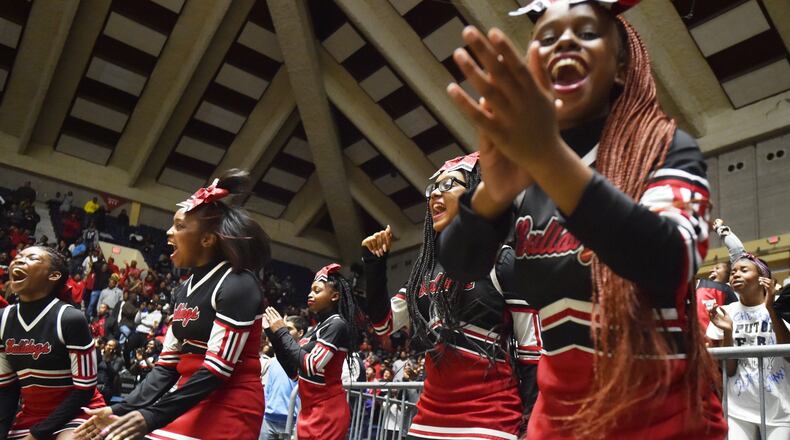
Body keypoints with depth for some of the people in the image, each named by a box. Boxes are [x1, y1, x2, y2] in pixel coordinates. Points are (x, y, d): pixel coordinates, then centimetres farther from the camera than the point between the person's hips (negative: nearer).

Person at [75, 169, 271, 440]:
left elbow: (217, 370, -19)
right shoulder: (184, 291, 10)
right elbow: (168, 364, 9)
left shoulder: (238, 285, -15)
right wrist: (122, 410, -1)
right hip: (190, 403, 7)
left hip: (228, 409, -7)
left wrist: (152, 417, -20)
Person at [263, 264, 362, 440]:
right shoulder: (319, 326, 12)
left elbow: (311, 366, -23)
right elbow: (292, 370, 11)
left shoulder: (337, 325, -14)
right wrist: (272, 332, 4)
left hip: (327, 412, -8)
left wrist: (282, 332, -14)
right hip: (310, 411, 8)